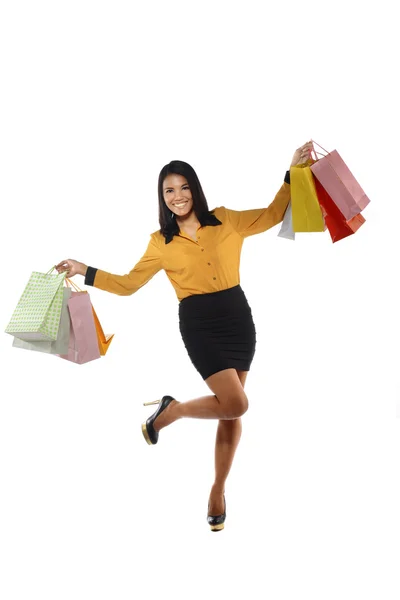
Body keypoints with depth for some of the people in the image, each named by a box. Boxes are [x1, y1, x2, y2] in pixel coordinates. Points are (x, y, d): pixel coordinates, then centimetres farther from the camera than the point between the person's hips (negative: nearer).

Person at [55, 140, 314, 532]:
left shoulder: (226, 220, 5)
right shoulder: (161, 242, 3)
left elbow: (272, 215, 12)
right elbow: (128, 284, 4)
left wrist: (293, 171, 6)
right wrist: (84, 272, -3)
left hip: (238, 316, 3)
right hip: (198, 324, -3)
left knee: (232, 409, 8)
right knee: (235, 404, -16)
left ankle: (218, 489, 24)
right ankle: (168, 412, 9)